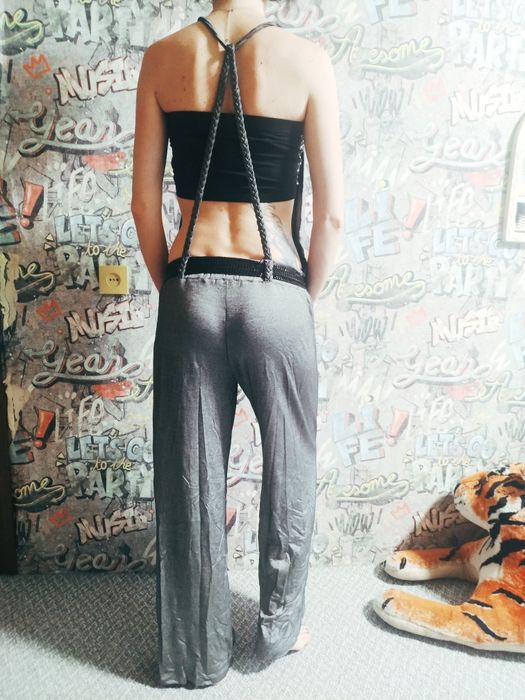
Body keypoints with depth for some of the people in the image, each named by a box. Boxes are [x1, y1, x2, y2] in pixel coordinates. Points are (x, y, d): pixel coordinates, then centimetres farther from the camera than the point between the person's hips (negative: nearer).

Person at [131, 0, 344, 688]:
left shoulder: (163, 56, 4)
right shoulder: (306, 58, -3)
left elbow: (144, 204, 2)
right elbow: (331, 215, -6)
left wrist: (172, 289, 13)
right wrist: (309, 297, 8)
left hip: (191, 292, 3)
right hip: (274, 295, -2)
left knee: (190, 477, 14)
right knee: (287, 469, 18)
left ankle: (196, 651, 36)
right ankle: (280, 627, 41)